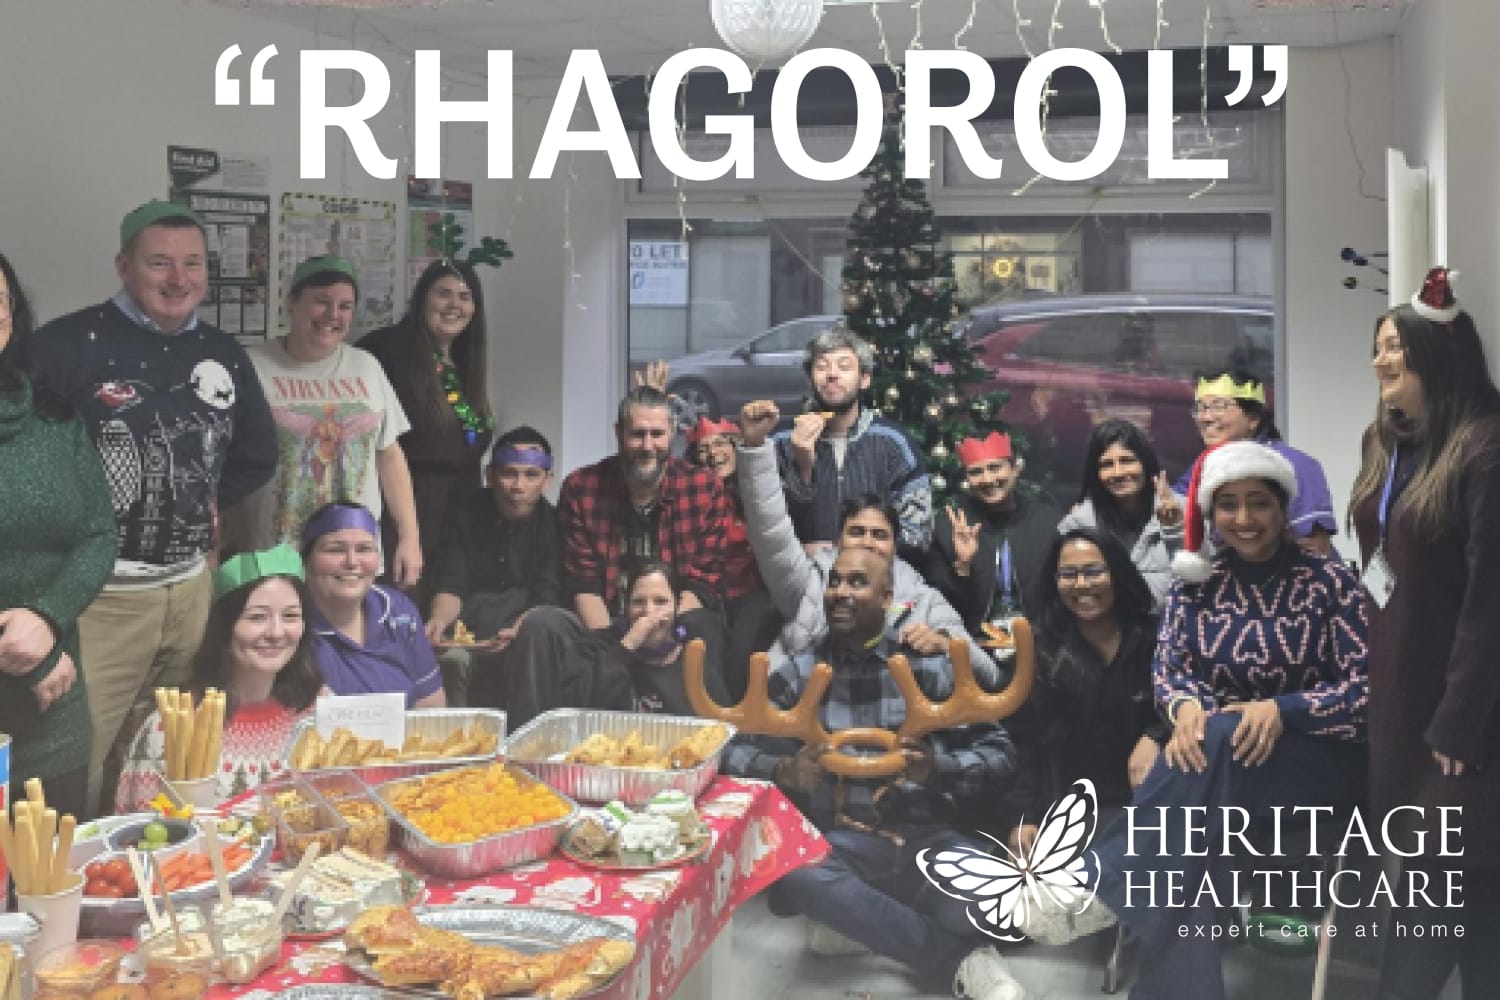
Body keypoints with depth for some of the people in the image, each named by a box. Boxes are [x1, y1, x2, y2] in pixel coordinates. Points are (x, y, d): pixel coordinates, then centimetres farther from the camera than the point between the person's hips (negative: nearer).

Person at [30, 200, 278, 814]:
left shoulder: (224, 354, 9)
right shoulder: (68, 344, -9)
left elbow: (259, 451, 21)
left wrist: (216, 500, 9)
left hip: (192, 588, 6)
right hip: (96, 593, -5)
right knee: (74, 766, -2)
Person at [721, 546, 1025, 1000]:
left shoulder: (928, 664, 4)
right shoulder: (798, 671, 6)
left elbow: (1000, 755, 3)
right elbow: (734, 751, 4)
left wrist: (936, 767, -18)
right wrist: (784, 771, -17)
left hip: (925, 837, -1)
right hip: (840, 841, 2)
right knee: (796, 874, -35)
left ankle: (860, 920, -11)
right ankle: (963, 958, -22)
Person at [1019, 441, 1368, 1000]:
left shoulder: (1329, 581, -3)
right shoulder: (1196, 584, 6)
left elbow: (1365, 685, -8)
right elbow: (1168, 668, 1)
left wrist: (1281, 711, -25)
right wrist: (1185, 707, -23)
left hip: (1321, 758, -3)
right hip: (1218, 750, 3)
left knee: (1212, 751, -36)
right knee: (1196, 784, -34)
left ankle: (1100, 888, -34)